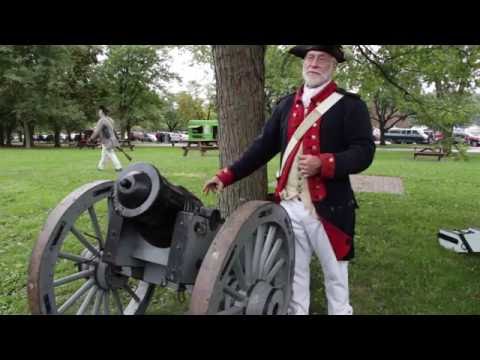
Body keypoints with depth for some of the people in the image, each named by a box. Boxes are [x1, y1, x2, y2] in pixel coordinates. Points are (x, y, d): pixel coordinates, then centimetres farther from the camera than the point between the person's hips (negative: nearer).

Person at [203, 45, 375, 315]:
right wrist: (228, 175, 4)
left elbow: (364, 153, -10)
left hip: (329, 207, -3)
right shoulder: (286, 105, 10)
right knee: (294, 273, 17)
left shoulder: (351, 105, -3)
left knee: (335, 275, 13)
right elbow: (263, 147, 10)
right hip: (289, 205, 4)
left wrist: (324, 164, -25)